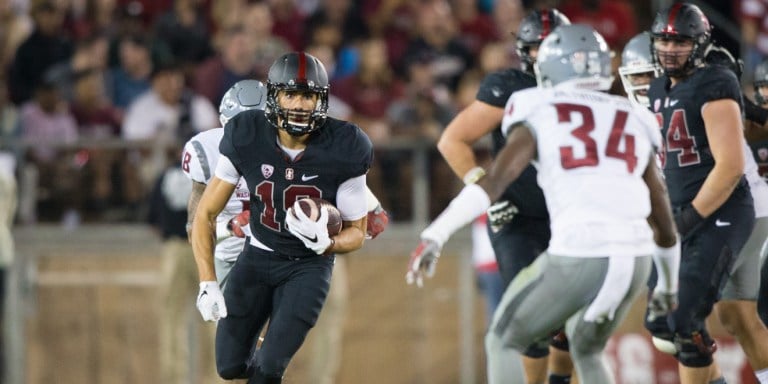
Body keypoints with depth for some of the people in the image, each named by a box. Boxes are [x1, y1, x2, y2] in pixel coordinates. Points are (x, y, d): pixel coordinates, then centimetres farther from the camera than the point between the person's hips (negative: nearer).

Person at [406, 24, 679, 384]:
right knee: (586, 353, 29)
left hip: (578, 257, -5)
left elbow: (493, 183, -6)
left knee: (503, 343, 18)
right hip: (635, 258, 5)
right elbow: (663, 223, 28)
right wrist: (669, 286, 43)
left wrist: (434, 237, -9)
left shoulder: (540, 115, 9)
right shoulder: (634, 122, 22)